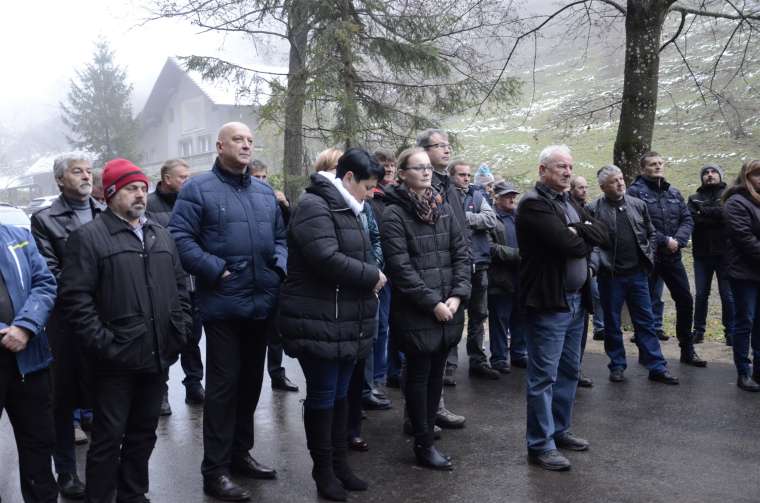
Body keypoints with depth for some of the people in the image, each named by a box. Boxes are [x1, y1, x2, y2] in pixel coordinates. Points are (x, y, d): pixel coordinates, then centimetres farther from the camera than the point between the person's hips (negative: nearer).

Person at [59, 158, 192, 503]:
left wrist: (181, 330, 7)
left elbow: (180, 286, 17)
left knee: (144, 434, 17)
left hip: (158, 356, 6)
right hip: (117, 360, -6)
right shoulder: (88, 237, -5)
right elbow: (75, 297, -12)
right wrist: (103, 343, -15)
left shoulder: (161, 236, 14)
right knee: (109, 437, 3)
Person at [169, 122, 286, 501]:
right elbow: (179, 238, -12)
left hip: (262, 303, 7)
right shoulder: (198, 189, -4)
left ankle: (240, 452, 31)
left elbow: (280, 237, 21)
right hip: (223, 304, -6)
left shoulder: (265, 192, 16)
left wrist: (280, 266, 3)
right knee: (223, 384, -2)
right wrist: (216, 270, -18)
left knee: (251, 381, 15)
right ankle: (215, 470, 8)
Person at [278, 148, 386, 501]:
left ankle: (340, 463, 28)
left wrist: (372, 275, 1)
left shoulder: (347, 208, 17)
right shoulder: (314, 206, -15)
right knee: (322, 397, 3)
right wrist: (373, 276, -15)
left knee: (340, 395, 16)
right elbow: (327, 260, -26)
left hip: (346, 321, 9)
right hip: (319, 323, -9)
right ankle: (323, 470, 17)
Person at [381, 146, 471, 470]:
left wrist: (457, 296, -6)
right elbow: (401, 268, -16)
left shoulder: (443, 208, 10)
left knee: (437, 373, 13)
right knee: (419, 375, 4)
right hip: (416, 312, -6)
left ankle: (427, 429, 27)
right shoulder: (394, 214, -9)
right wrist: (433, 303, -17)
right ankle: (424, 445, 14)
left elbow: (461, 254, 7)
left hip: (448, 309, 6)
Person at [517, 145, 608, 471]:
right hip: (548, 301, -9)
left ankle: (559, 430, 30)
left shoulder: (569, 203, 16)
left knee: (569, 371, 17)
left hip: (576, 298, 9)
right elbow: (570, 244, -23)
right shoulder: (533, 204, -13)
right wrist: (586, 240, -2)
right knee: (544, 376, -3)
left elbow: (602, 234, 4)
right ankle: (540, 445, 5)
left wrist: (577, 230, -14)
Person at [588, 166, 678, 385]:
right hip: (610, 275, -3)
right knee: (612, 324, 8)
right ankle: (617, 365, 22)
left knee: (646, 321, 7)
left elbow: (650, 233, 16)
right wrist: (596, 263, -23)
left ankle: (657, 367, 13)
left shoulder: (638, 205, 7)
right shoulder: (594, 209, -6)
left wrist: (649, 256, 5)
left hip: (637, 273, 3)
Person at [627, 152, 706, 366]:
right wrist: (665, 241, -17)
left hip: (673, 256, 6)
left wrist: (677, 240, -11)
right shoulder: (635, 192, -7)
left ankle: (687, 350, 24)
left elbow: (687, 220, 7)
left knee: (685, 300, 9)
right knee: (647, 304, 2)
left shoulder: (674, 193, 12)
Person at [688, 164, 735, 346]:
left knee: (728, 295, 2)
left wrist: (703, 211, -10)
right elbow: (690, 219, -6)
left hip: (724, 252, -2)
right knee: (701, 294, 8)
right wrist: (714, 216, -15)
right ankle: (699, 330, 17)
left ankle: (730, 332, 12)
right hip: (702, 253, 2)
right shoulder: (694, 198, 11)